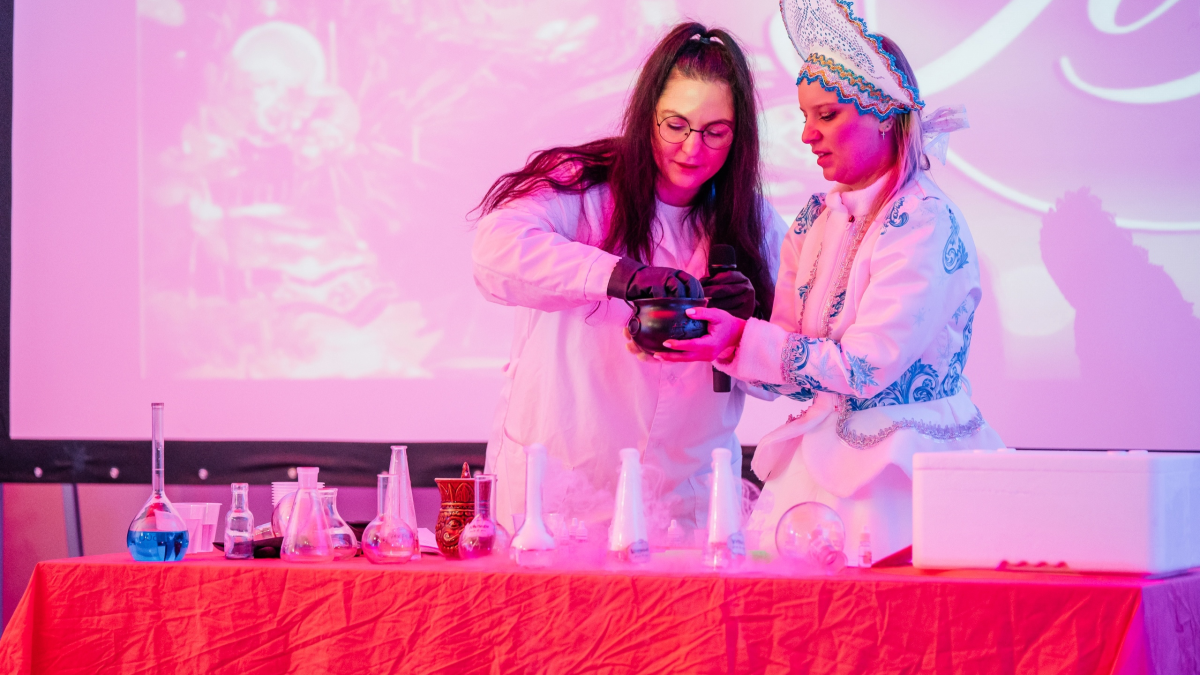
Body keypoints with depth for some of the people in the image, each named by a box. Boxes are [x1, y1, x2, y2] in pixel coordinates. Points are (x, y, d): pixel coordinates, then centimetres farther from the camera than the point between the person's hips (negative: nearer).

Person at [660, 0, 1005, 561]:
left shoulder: (925, 222, -13)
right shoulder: (815, 220, 10)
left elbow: (867, 367, -19)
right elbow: (792, 372, 8)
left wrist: (743, 341, -24)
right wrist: (707, 338, -7)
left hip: (902, 471, -6)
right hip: (823, 452, 7)